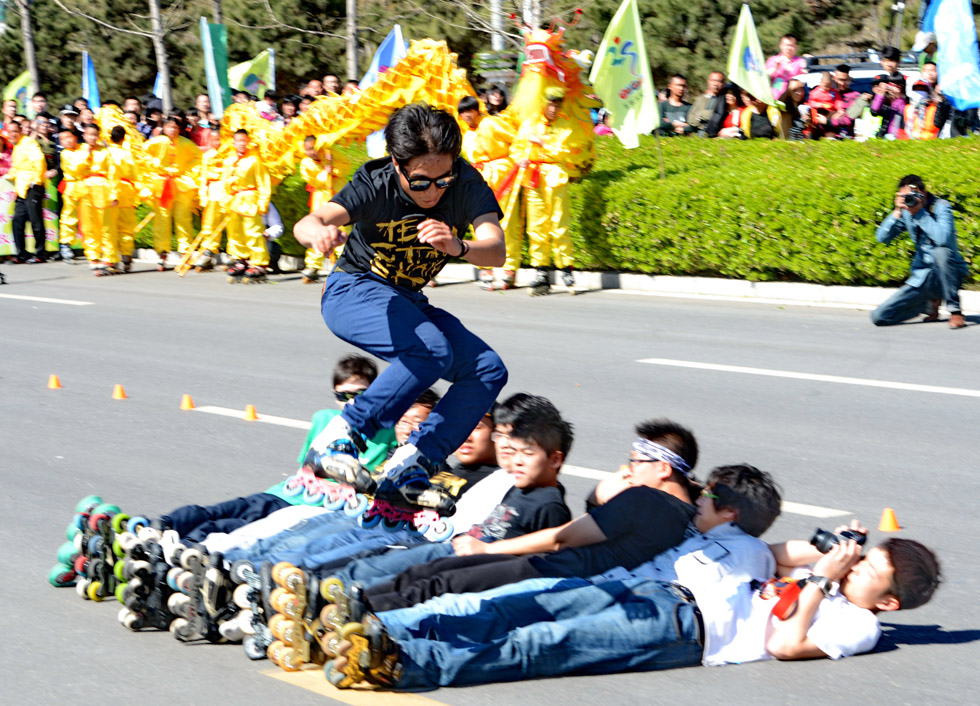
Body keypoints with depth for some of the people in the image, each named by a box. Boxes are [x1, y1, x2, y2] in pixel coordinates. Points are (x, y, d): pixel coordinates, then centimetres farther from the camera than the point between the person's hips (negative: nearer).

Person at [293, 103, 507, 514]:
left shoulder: (466, 184, -17)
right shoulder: (376, 184, -23)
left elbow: (496, 251, -31)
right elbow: (306, 224, -39)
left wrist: (458, 246, -54)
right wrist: (319, 233, -64)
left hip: (409, 302, 6)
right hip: (354, 292, -6)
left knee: (489, 371, -9)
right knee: (433, 350, -31)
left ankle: (408, 470, -13)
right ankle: (336, 439, -26)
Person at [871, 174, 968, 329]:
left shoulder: (941, 206, -12)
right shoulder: (905, 212, 3)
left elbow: (943, 239, -30)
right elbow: (882, 237, -5)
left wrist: (919, 212, -26)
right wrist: (897, 212, -16)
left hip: (949, 271, -5)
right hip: (922, 277, 5)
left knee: (941, 251, -41)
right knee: (879, 317, -7)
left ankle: (955, 310, -23)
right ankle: (931, 303, 16)